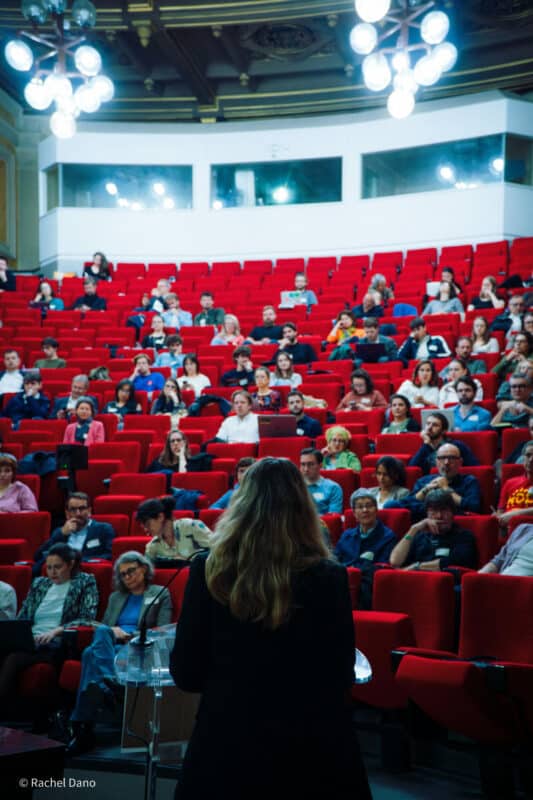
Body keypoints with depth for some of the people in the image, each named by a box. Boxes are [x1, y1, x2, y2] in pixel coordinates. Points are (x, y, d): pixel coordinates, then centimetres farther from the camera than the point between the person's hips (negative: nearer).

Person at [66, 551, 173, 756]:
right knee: (102, 632, -37)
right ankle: (107, 685, -57)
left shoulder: (160, 594, 17)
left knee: (91, 654, -37)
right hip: (108, 648, 4)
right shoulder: (115, 597, 34)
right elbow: (102, 626, 23)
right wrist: (112, 631, -2)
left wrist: (135, 636, -13)